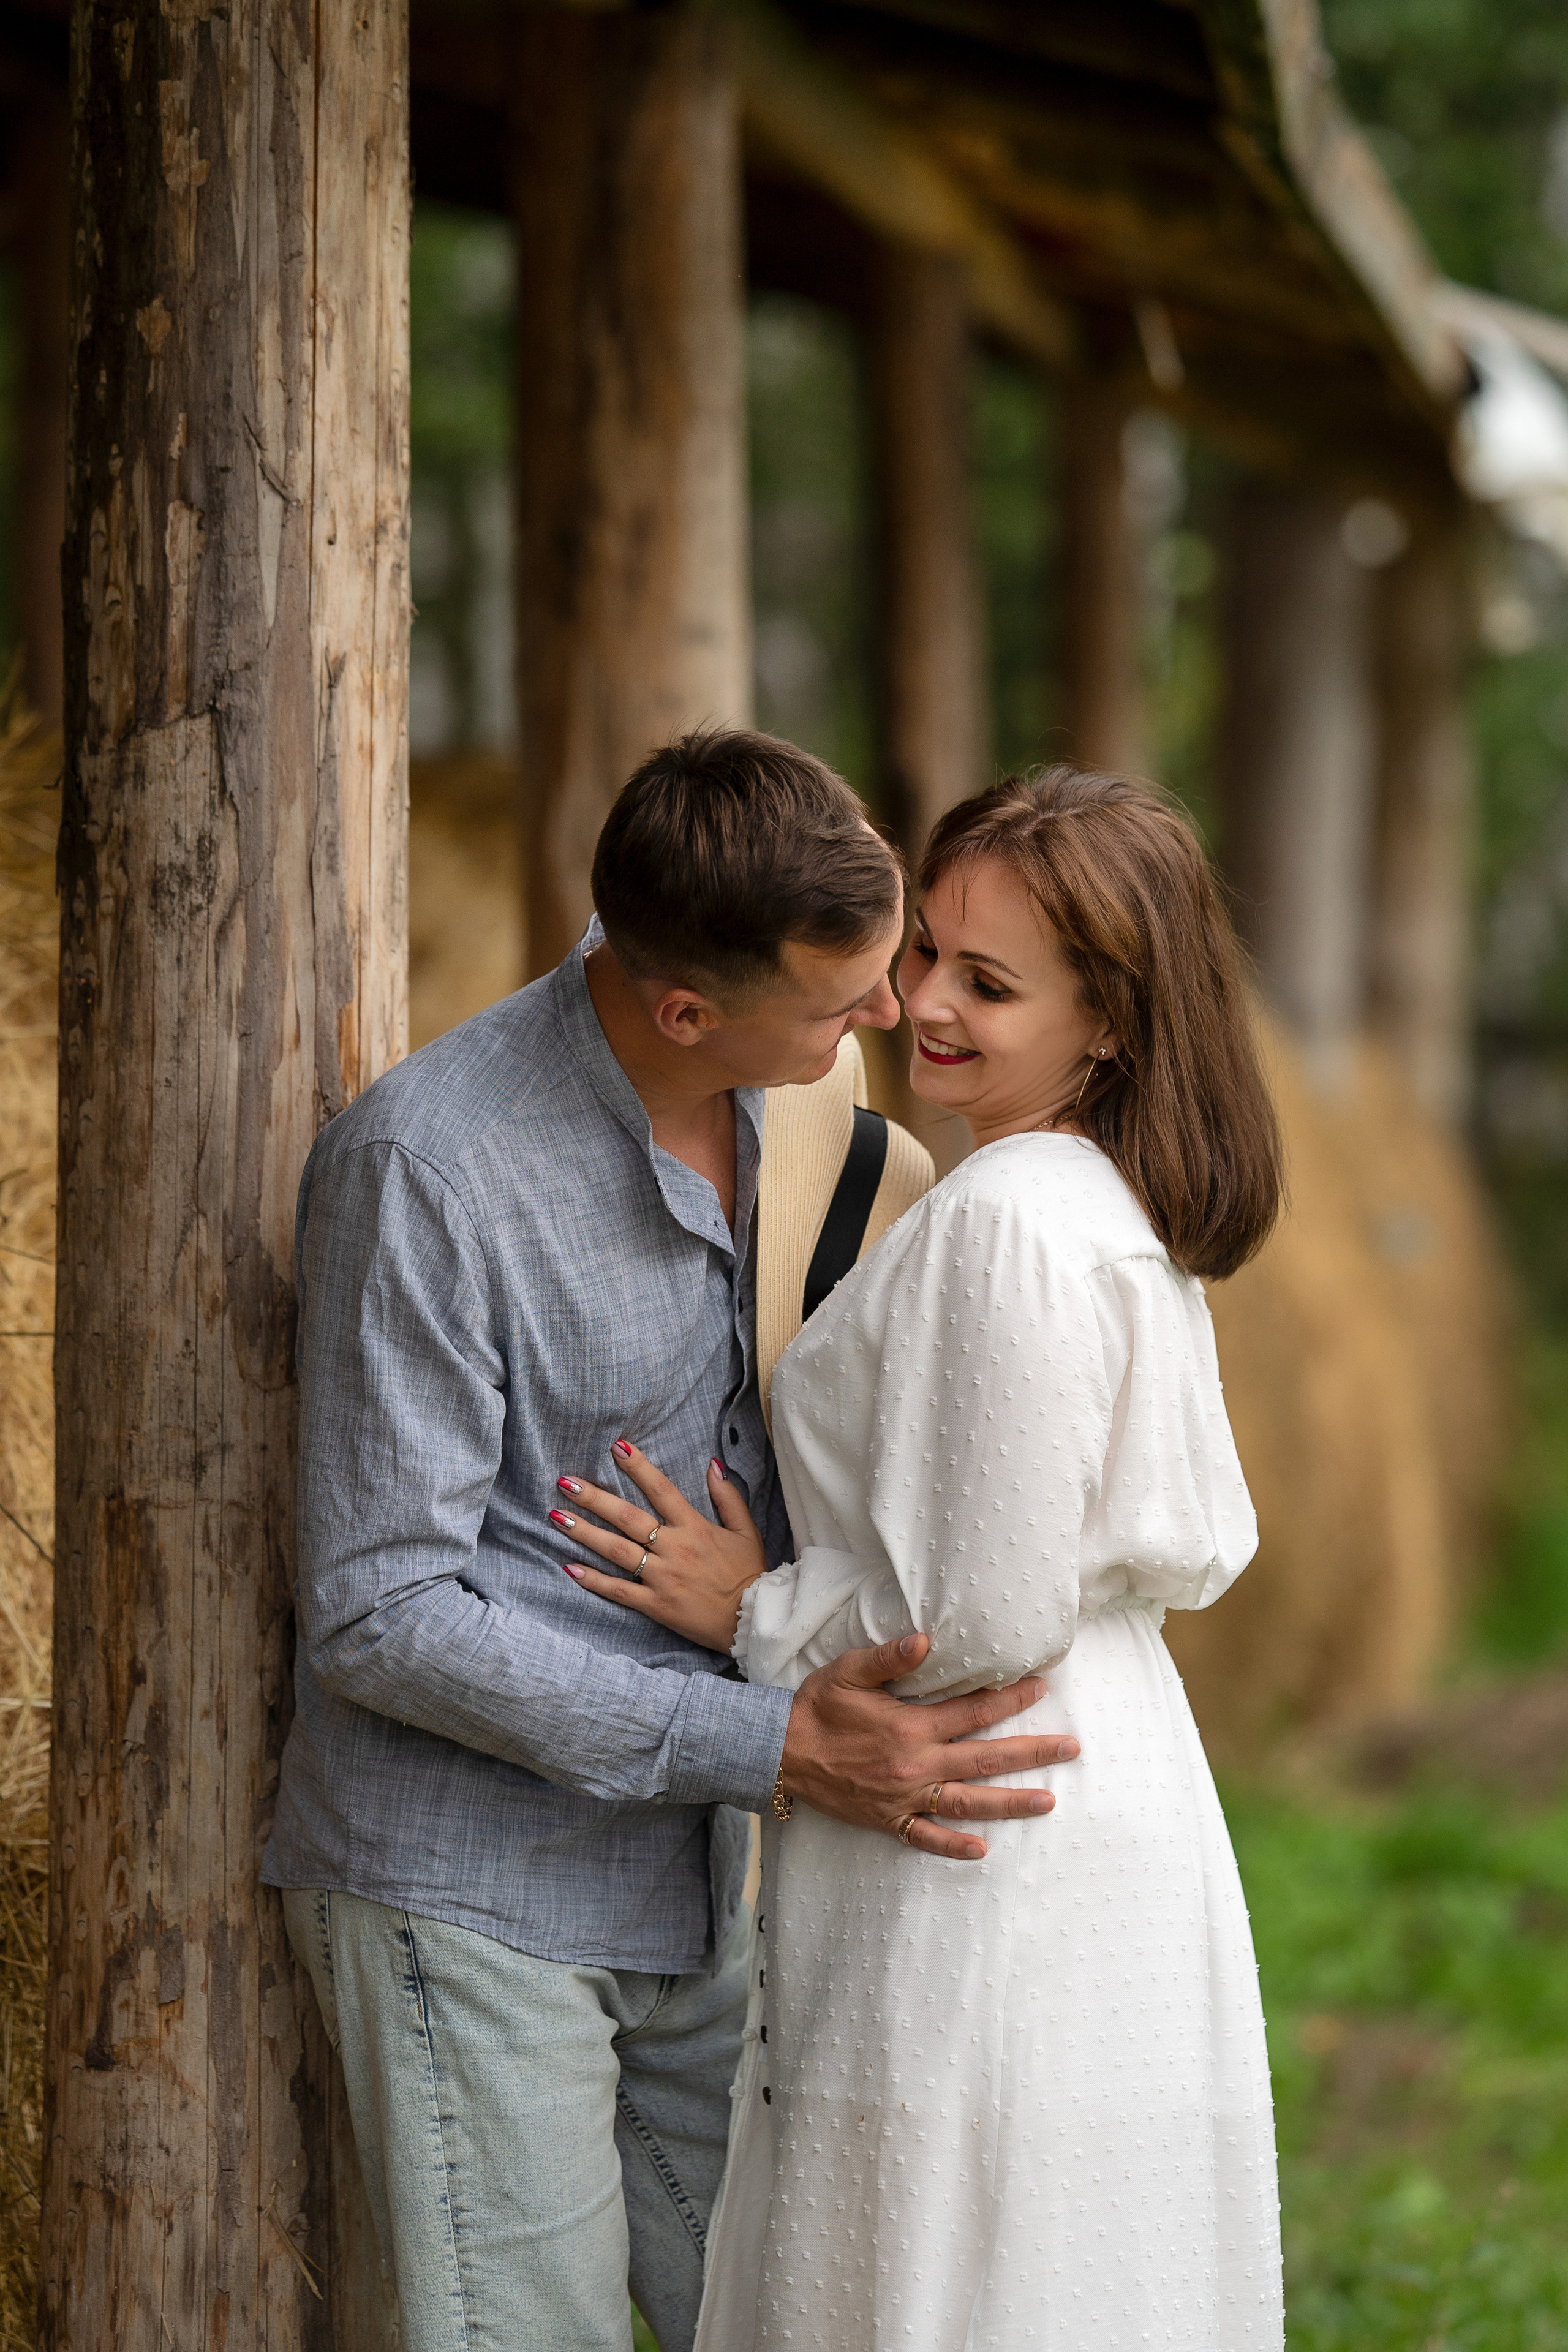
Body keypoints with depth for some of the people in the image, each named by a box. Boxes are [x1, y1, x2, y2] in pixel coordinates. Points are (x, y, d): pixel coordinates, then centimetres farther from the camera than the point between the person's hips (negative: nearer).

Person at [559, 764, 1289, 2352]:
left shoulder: (1004, 1226, -19)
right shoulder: (1131, 1213, 11)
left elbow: (987, 1620, -21)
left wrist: (755, 1614, -7)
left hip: (982, 1871, -10)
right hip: (1122, 1820, 10)